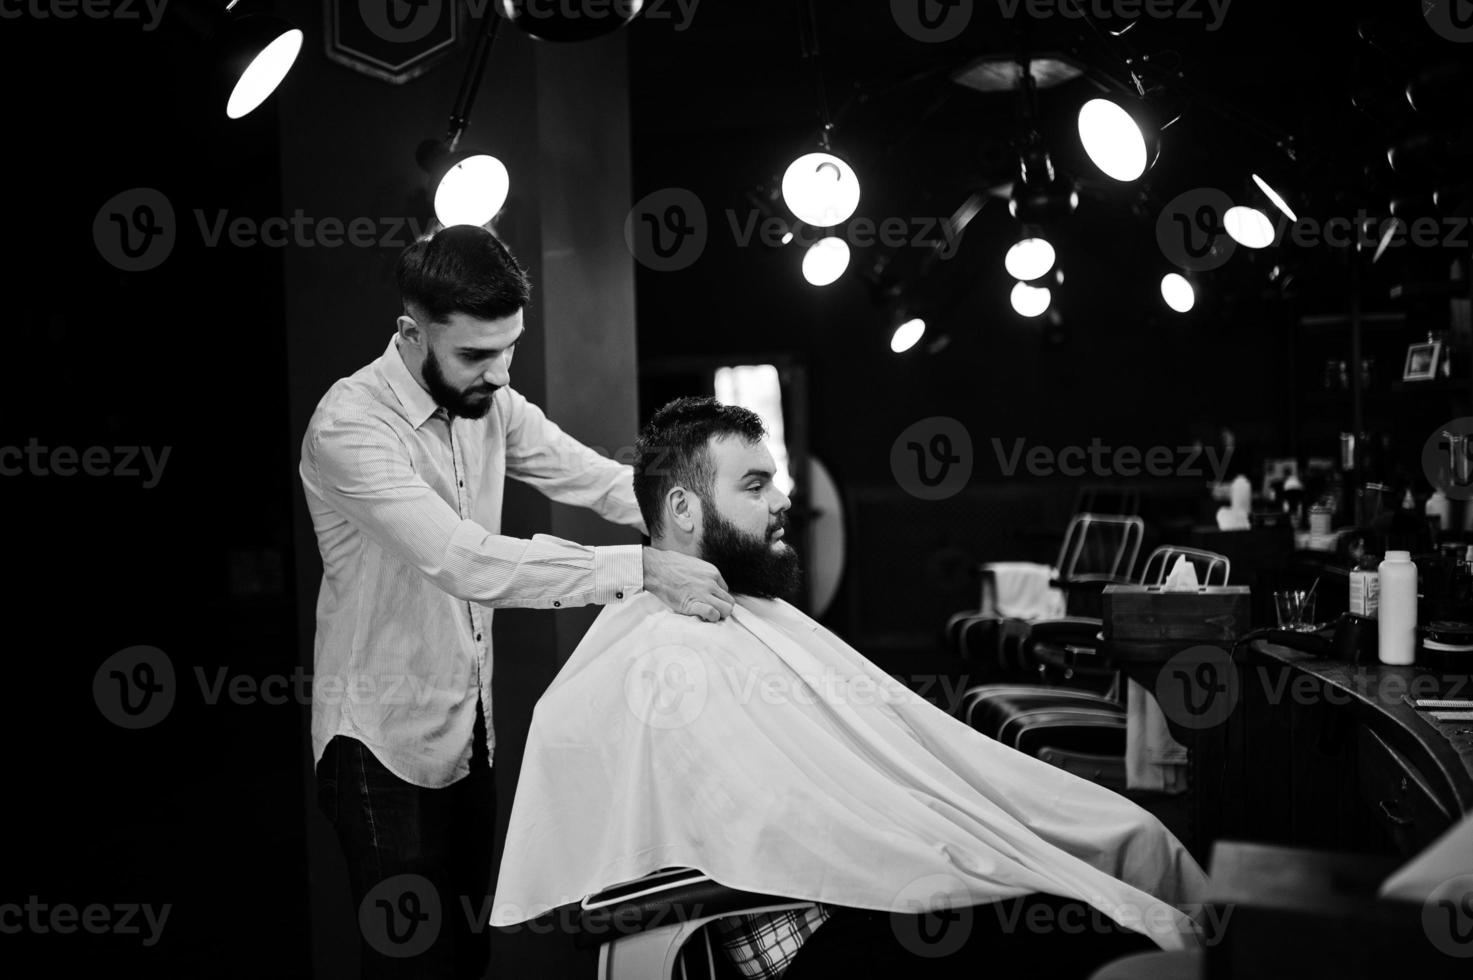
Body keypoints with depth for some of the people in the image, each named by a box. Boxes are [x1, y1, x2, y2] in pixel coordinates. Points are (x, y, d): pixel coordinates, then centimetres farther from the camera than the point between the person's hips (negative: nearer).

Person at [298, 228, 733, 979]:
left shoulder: (487, 399, -1)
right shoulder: (349, 425, -24)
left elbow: (593, 476, -2)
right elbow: (467, 562, -34)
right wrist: (639, 570, -39)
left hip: (469, 723, 7)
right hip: (384, 743, -7)